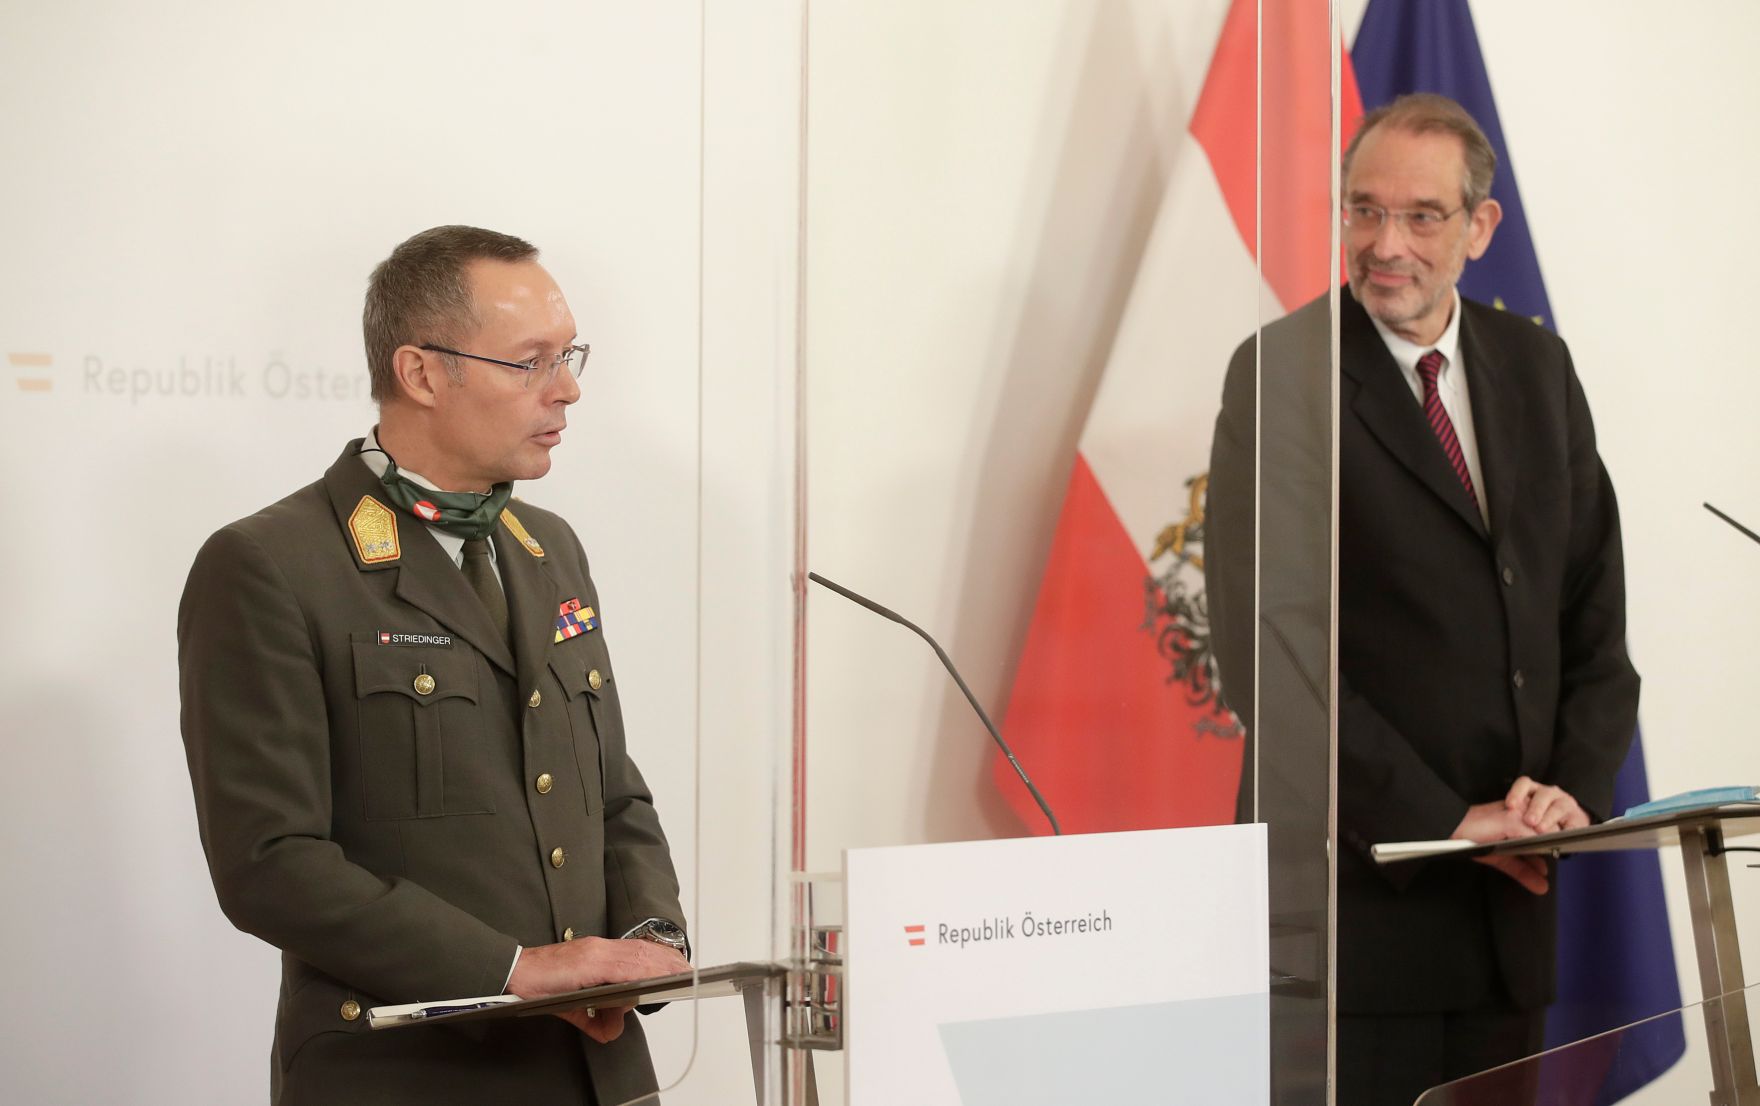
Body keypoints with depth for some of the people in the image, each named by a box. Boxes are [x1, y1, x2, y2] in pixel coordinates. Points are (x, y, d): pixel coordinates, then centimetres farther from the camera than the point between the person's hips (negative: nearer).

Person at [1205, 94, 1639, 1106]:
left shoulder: (1536, 367, 11)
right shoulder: (1284, 372, -7)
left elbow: (1597, 613, 12)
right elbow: (1266, 651, -14)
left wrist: (1577, 787, -5)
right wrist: (1444, 821, -17)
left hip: (1512, 898, 5)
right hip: (1357, 891, -5)